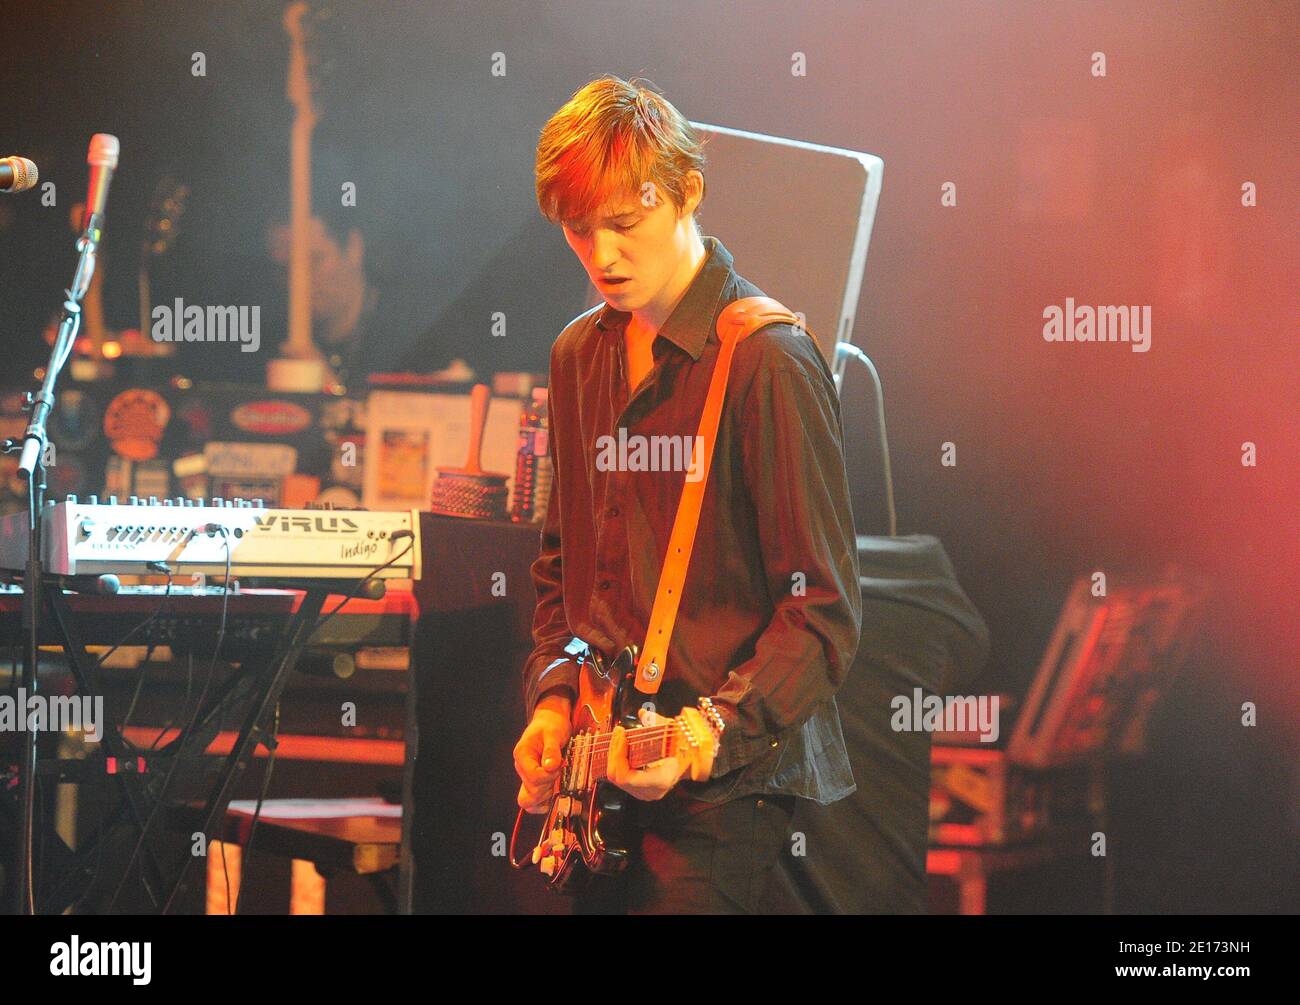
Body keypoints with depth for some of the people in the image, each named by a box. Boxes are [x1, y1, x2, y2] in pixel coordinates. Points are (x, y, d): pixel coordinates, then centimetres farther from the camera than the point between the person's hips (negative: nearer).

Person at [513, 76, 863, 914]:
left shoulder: (769, 362, -12)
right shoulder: (580, 356, 12)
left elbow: (824, 612, -13)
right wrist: (553, 697, 7)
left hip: (727, 783, -7)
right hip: (593, 778, 7)